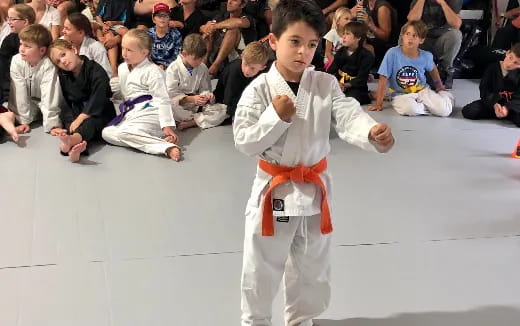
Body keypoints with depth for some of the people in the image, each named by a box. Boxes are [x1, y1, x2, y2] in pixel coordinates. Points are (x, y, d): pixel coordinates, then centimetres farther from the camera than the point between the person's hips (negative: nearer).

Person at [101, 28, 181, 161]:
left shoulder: (152, 71, -10)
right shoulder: (122, 68, 14)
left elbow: (162, 99, -14)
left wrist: (167, 125, -21)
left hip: (149, 113, -9)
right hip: (131, 113, 9)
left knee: (123, 133, -31)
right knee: (107, 133, -11)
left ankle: (167, 146, -37)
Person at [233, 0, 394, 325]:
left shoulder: (326, 84, -5)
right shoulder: (259, 89, -12)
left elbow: (348, 116, -19)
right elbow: (244, 142, -12)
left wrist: (373, 133, -40)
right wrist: (276, 117, -25)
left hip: (314, 188, 3)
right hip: (274, 189, -2)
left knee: (313, 267, 20)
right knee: (261, 268, 12)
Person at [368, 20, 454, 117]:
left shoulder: (426, 56, -6)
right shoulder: (392, 53, -16)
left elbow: (432, 69, 19)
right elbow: (383, 79, -13)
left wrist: (439, 86, 23)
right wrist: (379, 104, -12)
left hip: (422, 91, 3)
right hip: (401, 95, -2)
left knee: (445, 111, -20)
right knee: (410, 109, -38)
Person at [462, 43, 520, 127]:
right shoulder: (492, 68, -4)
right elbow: (484, 90, -5)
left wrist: (507, 107, -29)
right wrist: (494, 104, -22)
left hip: (512, 104, -3)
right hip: (492, 101, 3)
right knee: (467, 111, -22)